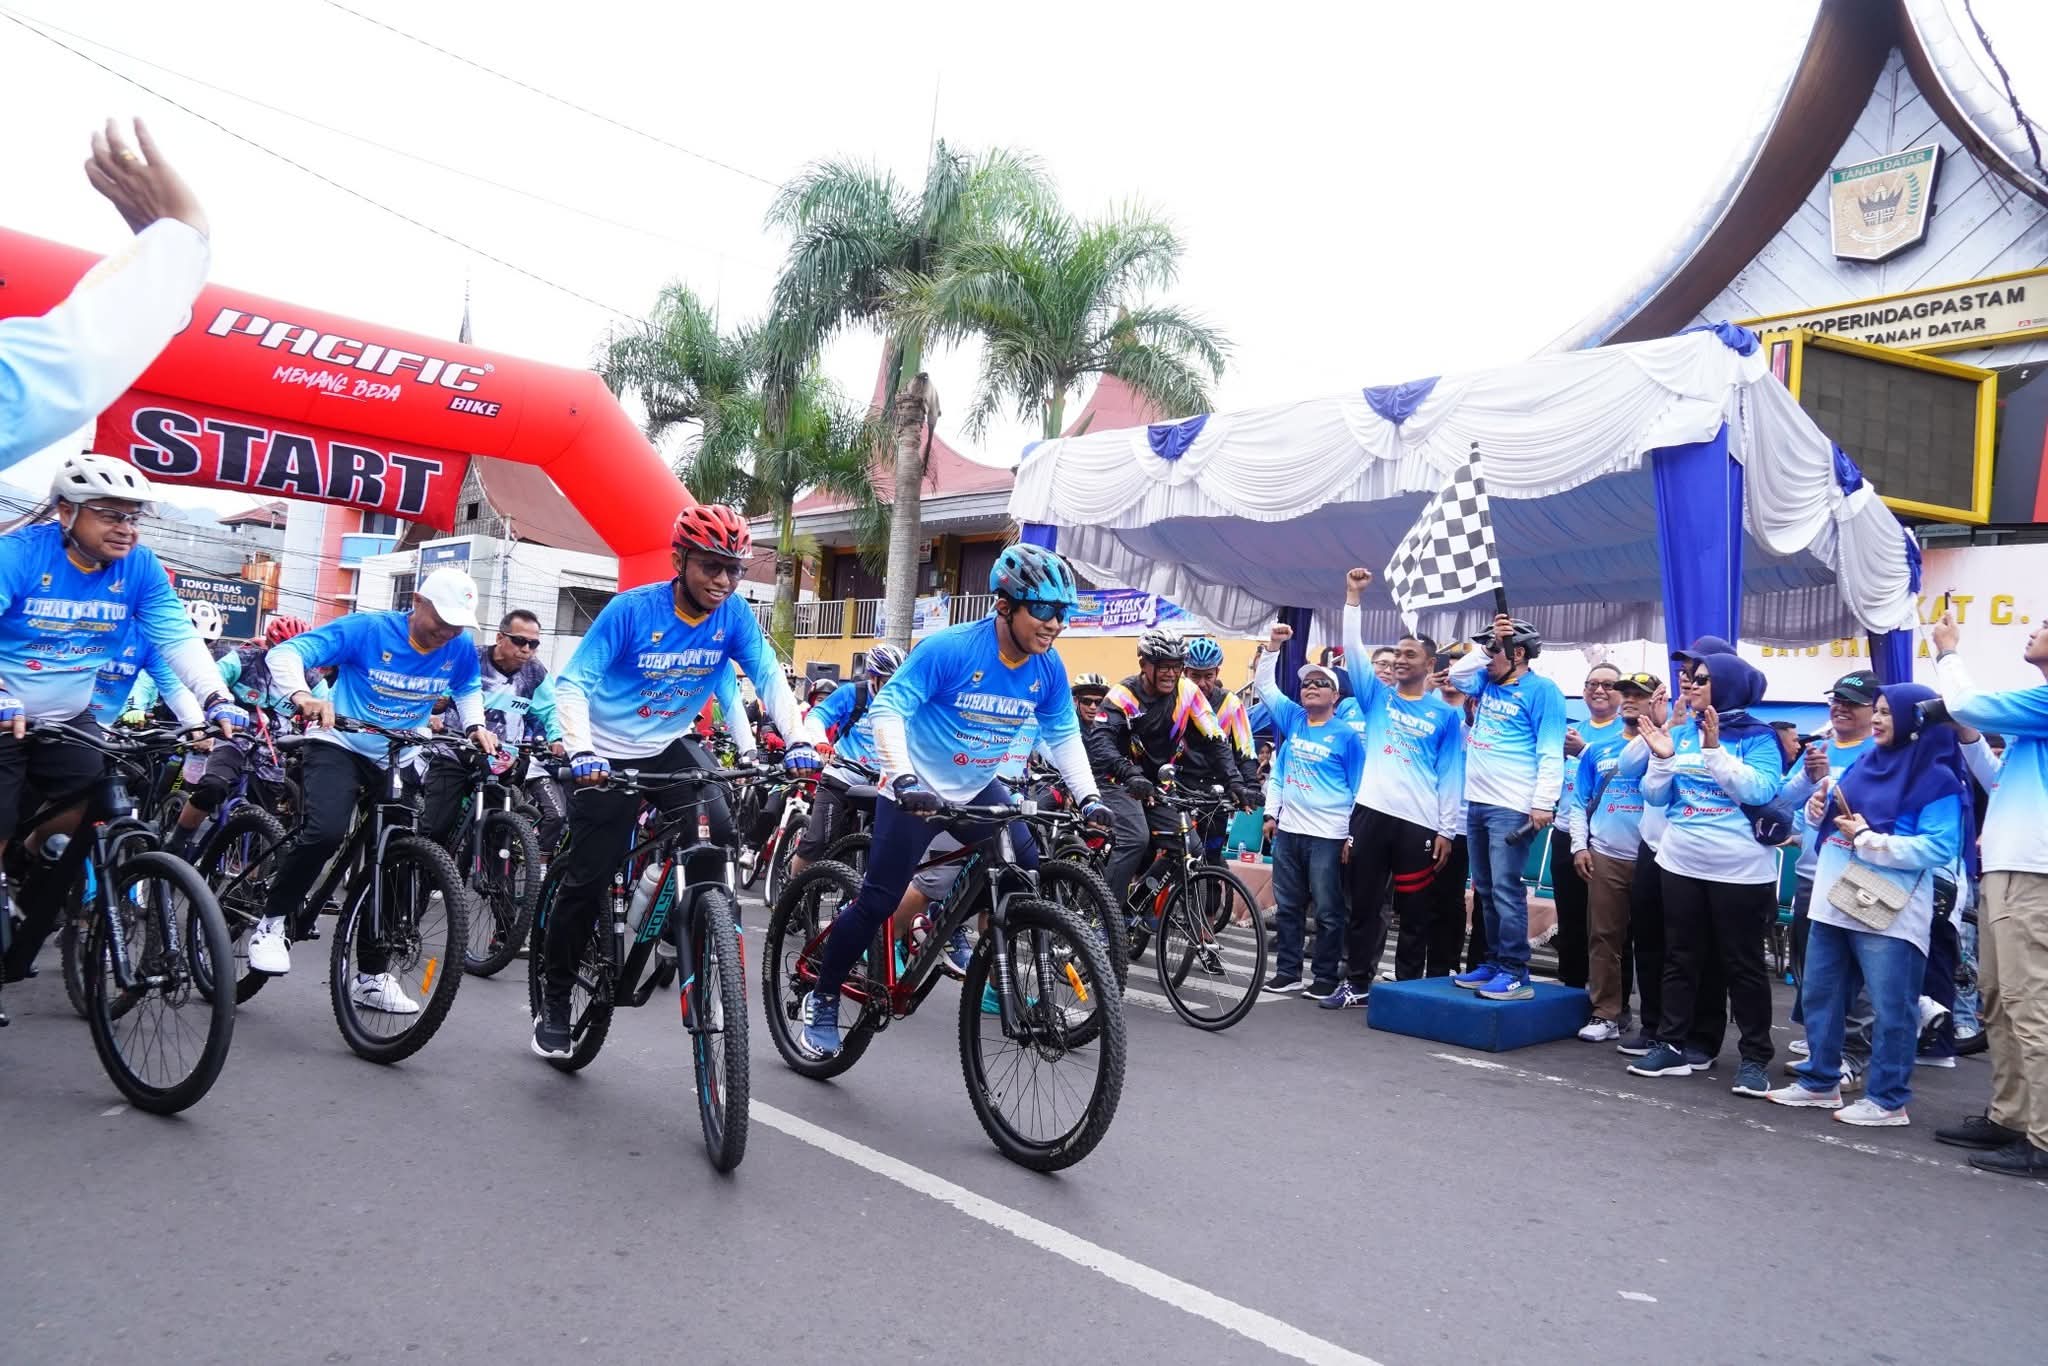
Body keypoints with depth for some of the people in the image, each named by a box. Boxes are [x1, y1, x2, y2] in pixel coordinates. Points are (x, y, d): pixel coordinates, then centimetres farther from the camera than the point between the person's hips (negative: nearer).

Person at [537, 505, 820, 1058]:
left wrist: (799, 739, -32)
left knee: (719, 832, -23)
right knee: (588, 881, 0)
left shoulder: (734, 615, -12)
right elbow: (571, 683, -23)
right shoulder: (632, 609, -22)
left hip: (671, 747, 3)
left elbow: (769, 676, -16)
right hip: (608, 758, -3)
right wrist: (580, 751, -39)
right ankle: (555, 1002, 19)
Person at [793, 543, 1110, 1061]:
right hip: (916, 790, -5)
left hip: (978, 790, 5)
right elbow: (888, 708, -25)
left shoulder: (1048, 668, -8)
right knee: (877, 903, -4)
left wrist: (1088, 797, -11)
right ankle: (822, 1000, 16)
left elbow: (1064, 735, 2)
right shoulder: (950, 648, -24)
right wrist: (903, 778, -38)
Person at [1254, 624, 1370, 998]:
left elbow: (1359, 788, -3)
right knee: (1287, 907, 11)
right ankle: (1287, 972, 20)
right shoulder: (1292, 719, 8)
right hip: (1287, 830, 5)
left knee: (1328, 910, 2)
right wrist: (1273, 646, 1)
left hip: (1328, 836, -5)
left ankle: (1326, 977, 11)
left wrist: (1353, 836, -7)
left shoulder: (1346, 735, -4)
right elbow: (1264, 685, 14)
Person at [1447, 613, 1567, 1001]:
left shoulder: (1541, 690, -9)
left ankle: (1515, 974, -6)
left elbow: (1551, 754, -13)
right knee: (1485, 890, 12)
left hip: (1512, 807, -8)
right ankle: (1493, 963, 19)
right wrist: (1489, 645, 1)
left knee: (1506, 889, -10)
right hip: (1477, 802, 8)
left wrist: (1543, 804, -20)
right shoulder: (1488, 682, 15)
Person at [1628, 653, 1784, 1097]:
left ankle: (1755, 1057, 12)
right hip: (1680, 864, 5)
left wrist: (1715, 750, -24)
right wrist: (1662, 758, -11)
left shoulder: (1757, 737, -6)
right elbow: (1655, 796, 6)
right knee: (1679, 957, 11)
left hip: (1740, 871, -5)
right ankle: (1671, 1045, 19)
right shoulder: (1681, 734, 7)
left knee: (1742, 963, 4)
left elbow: (1760, 791, -21)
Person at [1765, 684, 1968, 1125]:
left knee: (1890, 1008, 0)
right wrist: (1817, 810, 0)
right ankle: (1819, 1081, 25)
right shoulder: (1865, 765, 14)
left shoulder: (1937, 779, -8)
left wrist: (1867, 839, -19)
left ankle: (1888, 1099, 10)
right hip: (1832, 902, 8)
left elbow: (1938, 848, -18)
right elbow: (1832, 820, 23)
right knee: (1821, 997, 14)